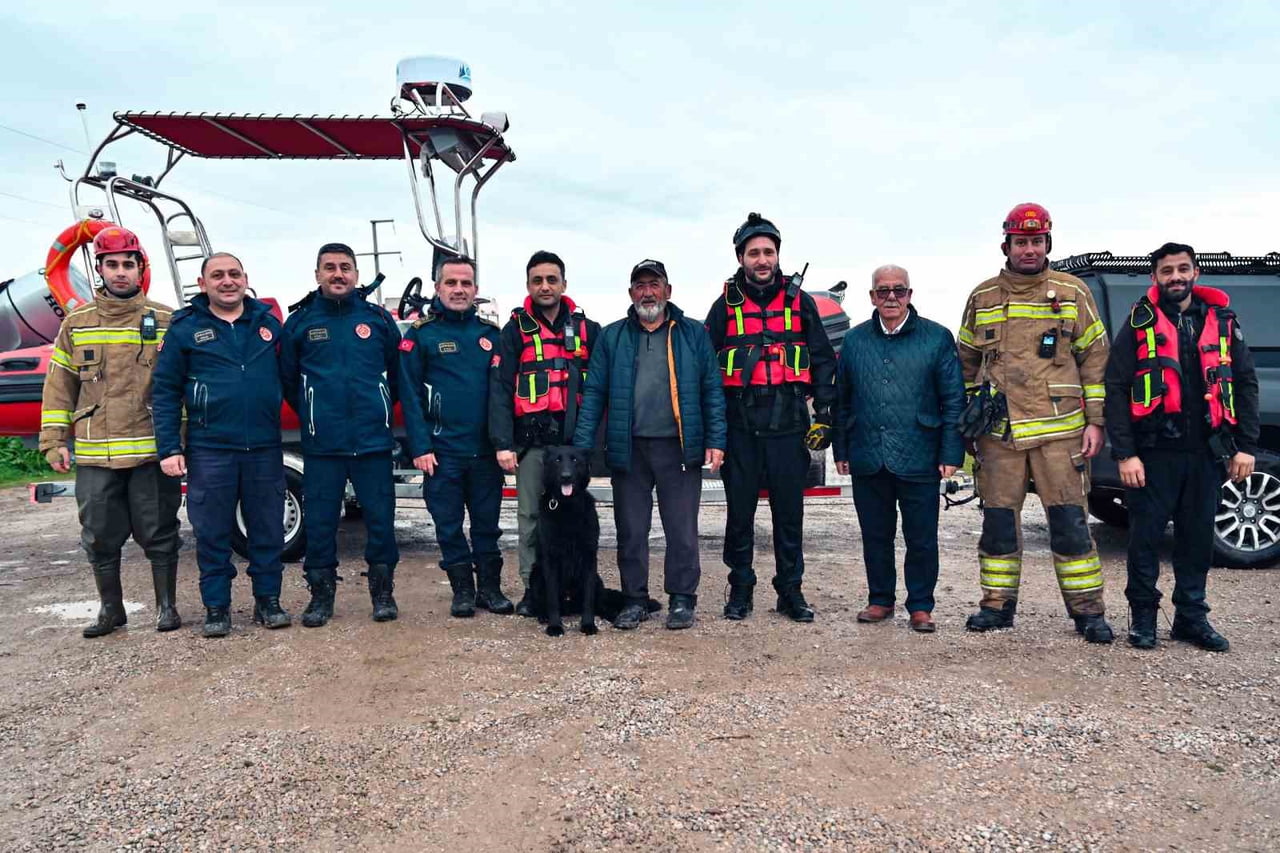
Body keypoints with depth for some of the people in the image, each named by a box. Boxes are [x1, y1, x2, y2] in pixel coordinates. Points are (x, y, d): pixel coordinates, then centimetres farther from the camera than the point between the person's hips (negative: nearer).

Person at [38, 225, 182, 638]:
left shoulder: (166, 321, 1)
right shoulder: (77, 323, 9)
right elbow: (59, 385, 11)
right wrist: (54, 441, 6)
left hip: (152, 451, -3)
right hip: (94, 455, 3)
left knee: (158, 534, 5)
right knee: (100, 537, 10)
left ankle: (167, 606, 19)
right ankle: (110, 608, 26)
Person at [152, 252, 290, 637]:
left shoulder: (268, 322, 9)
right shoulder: (184, 328, 2)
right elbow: (165, 391, 1)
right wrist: (169, 448, -6)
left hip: (265, 447, 2)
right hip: (209, 450, -2)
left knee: (268, 530, 8)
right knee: (212, 533, 6)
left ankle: (268, 601, 21)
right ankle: (216, 607, 19)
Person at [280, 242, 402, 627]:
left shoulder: (379, 318, 5)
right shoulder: (299, 322, 5)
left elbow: (398, 373, 13)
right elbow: (287, 380, 12)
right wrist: (312, 414, 13)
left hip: (373, 441, 0)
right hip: (321, 445, 0)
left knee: (380, 519, 5)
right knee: (319, 522, 6)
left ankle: (382, 591, 20)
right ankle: (321, 594, 20)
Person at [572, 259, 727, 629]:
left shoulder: (693, 334, 7)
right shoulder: (612, 337, 9)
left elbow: (712, 389, 4)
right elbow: (594, 394, 6)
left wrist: (715, 440, -4)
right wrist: (581, 447, -3)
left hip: (679, 446, -1)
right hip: (628, 448, 1)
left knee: (682, 529, 4)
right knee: (630, 530, 7)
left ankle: (682, 599, 17)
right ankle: (635, 599, 20)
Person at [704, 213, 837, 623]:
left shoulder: (800, 302, 8)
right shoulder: (726, 305, 7)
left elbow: (823, 360, 10)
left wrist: (824, 415, 3)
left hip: (789, 424, 0)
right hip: (740, 425, 0)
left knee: (789, 512, 6)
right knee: (740, 511, 6)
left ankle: (790, 591, 17)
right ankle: (741, 589, 19)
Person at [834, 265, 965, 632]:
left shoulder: (937, 338, 2)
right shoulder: (854, 340, 9)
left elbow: (954, 400, 0)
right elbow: (842, 401, 12)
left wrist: (951, 454, -5)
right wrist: (841, 450, 8)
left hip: (918, 460, -2)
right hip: (867, 460, 3)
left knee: (921, 538, 5)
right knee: (875, 535, 12)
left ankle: (920, 606, 19)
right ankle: (880, 600, 27)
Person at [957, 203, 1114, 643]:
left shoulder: (1072, 293, 5)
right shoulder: (983, 297, 10)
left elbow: (1095, 358, 5)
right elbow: (966, 360, 17)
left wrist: (1095, 421, 0)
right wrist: (967, 421, 14)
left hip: (1059, 429, -2)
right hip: (998, 432, 2)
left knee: (1070, 521, 0)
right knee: (998, 520, 7)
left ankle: (1088, 610, 11)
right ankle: (998, 604, 19)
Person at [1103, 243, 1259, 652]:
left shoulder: (1222, 322, 9)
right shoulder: (1139, 325, -1)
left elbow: (1246, 384, 10)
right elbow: (1116, 390, -6)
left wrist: (1245, 446, 2)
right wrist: (1125, 453, -12)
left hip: (1206, 450, 3)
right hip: (1154, 452, -3)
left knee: (1198, 536, 10)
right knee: (1146, 536, 3)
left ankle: (1192, 616, 23)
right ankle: (1143, 616, 17)